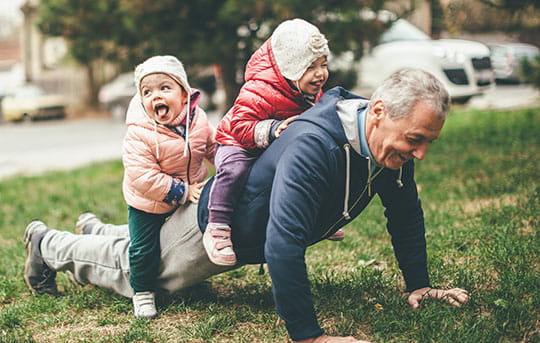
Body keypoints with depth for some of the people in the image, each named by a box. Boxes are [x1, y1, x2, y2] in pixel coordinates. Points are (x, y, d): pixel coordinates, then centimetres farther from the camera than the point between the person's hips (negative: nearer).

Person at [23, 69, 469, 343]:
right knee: (134, 271, 16)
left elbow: (406, 214, -2)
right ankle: (49, 244, 40)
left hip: (255, 233, 8)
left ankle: (97, 232, 58)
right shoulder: (313, 146, -46)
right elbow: (283, 245, -51)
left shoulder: (394, 143, -19)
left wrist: (418, 286, -2)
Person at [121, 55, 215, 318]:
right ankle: (142, 292, 22)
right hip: (147, 202, -5)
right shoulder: (139, 134, -32)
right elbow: (143, 177, -35)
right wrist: (182, 191, -32)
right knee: (144, 248, -1)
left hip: (191, 191, 5)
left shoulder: (198, 119, -14)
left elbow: (212, 146, 7)